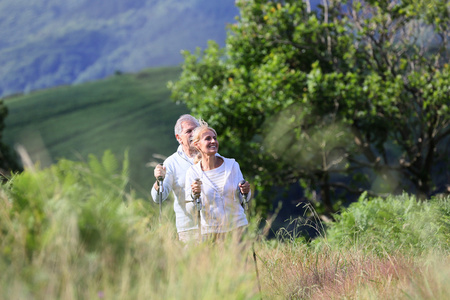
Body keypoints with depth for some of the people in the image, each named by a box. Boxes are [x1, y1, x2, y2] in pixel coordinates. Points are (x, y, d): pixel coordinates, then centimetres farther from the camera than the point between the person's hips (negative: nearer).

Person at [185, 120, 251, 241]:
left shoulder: (232, 165, 1)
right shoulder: (193, 172, -2)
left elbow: (241, 199, 9)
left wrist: (245, 192, -12)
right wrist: (194, 194, -23)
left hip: (237, 226, 1)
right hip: (210, 230, -1)